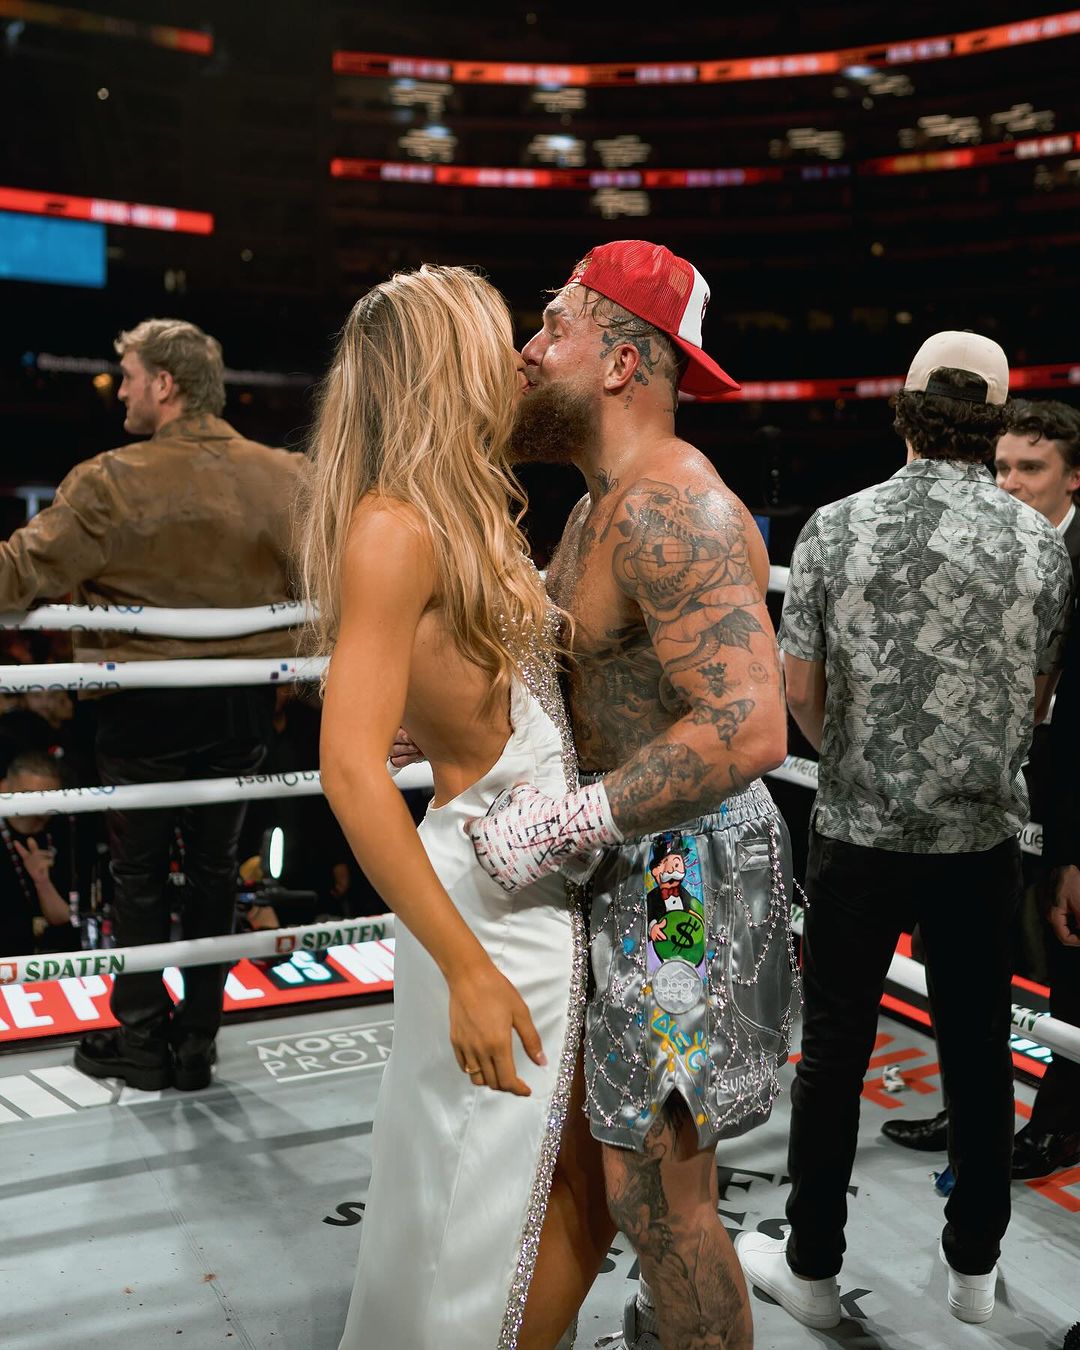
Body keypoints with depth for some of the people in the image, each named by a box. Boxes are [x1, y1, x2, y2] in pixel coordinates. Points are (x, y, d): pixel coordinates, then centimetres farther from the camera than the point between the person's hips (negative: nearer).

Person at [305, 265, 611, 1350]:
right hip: (491, 891, -8)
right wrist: (468, 969, -22)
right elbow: (351, 767, -22)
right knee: (495, 1203, 8)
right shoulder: (394, 529, -16)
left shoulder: (466, 518, 11)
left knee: (580, 1190, 18)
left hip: (554, 881, 8)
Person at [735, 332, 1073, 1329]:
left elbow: (800, 690, -5)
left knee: (834, 1052, 11)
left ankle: (811, 1267, 25)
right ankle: (974, 1268, 31)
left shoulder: (836, 527, -9)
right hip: (983, 837, 2)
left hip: (859, 835, -1)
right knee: (979, 1053, 16)